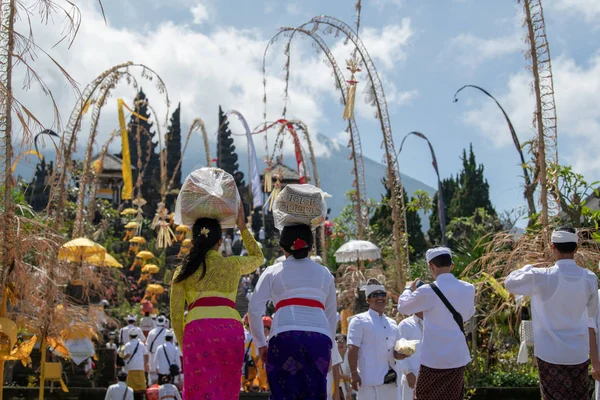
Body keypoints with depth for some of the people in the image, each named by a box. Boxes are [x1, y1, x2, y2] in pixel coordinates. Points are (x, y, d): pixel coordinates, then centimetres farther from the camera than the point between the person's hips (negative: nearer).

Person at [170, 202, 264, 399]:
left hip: (197, 330, -1)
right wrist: (243, 228, 39)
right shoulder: (233, 265, 16)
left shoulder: (184, 270, 15)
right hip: (230, 329, 1)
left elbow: (176, 314, 9)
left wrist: (183, 346, 18)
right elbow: (257, 257, 39)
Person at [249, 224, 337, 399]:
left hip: (285, 337, -2)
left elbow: (254, 310, 5)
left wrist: (260, 344, 13)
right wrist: (329, 347, 31)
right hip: (320, 337, 2)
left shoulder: (273, 272, 13)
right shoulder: (324, 273, 20)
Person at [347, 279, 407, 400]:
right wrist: (354, 373, -17)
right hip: (370, 379, -7)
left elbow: (396, 353, 18)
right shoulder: (359, 320, -2)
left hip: (390, 379, 7)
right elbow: (352, 349, -9)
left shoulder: (392, 323, 18)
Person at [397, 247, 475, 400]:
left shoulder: (428, 291, -13)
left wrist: (408, 289, 23)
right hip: (458, 359, 5)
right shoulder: (468, 289, 1)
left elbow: (403, 307, 5)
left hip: (434, 360, -4)